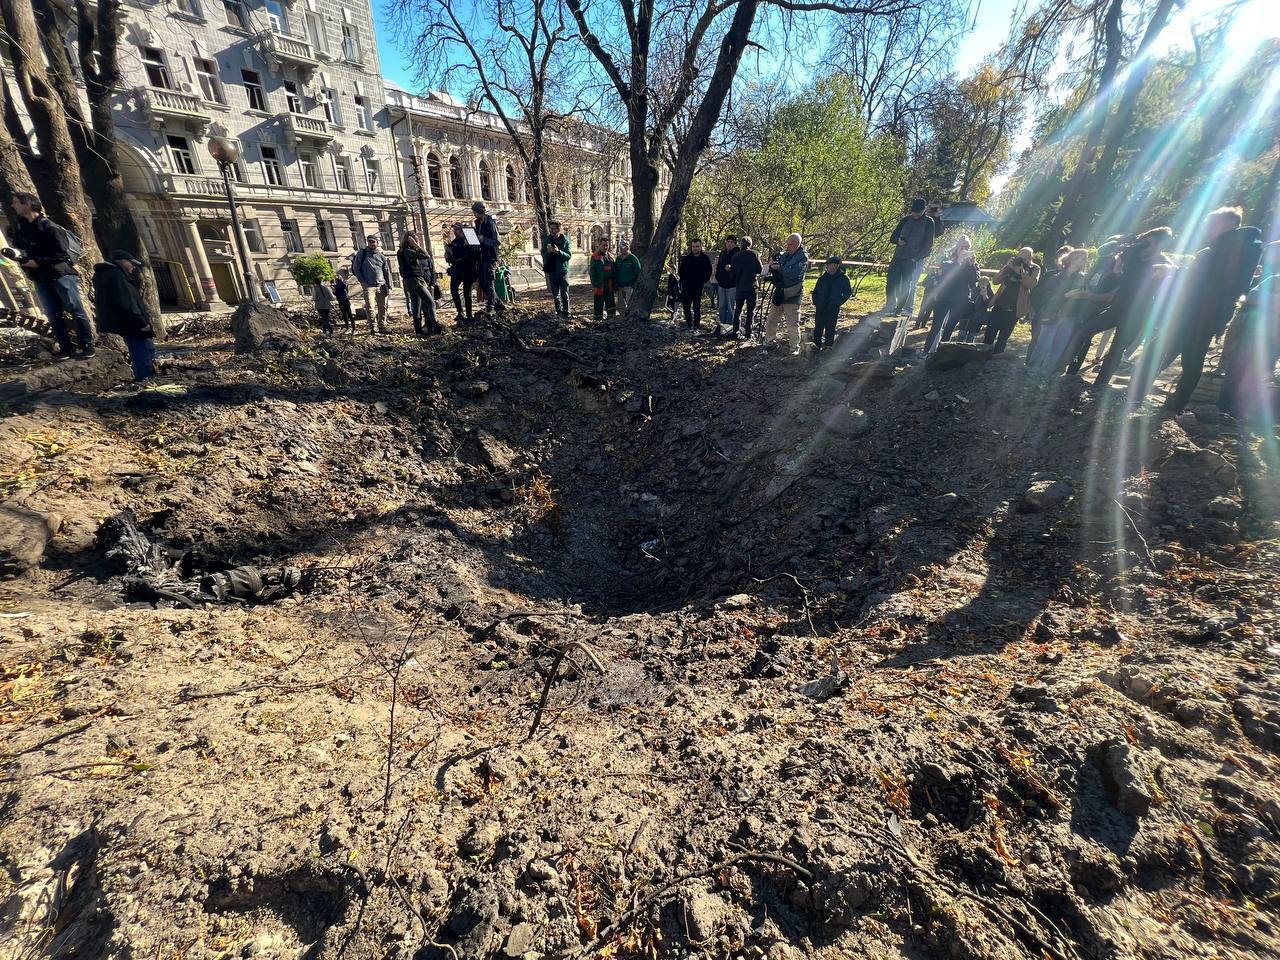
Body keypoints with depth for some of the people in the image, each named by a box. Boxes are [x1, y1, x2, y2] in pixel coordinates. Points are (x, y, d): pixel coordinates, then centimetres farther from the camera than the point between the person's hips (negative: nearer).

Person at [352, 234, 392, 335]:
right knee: (370, 307, -11)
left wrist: (389, 286, 7)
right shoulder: (362, 254, 5)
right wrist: (362, 282, -4)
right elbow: (356, 268, 4)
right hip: (368, 286, -3)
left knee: (382, 307, 3)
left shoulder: (381, 255, 13)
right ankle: (373, 327, -10)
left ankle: (382, 327, 12)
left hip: (381, 285, 3)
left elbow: (387, 272, 13)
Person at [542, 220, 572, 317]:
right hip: (551, 271, 3)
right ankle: (559, 312, 19)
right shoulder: (547, 240, 6)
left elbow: (569, 255, -9)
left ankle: (566, 313, 7)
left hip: (563, 271, -3)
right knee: (555, 295, 10)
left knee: (564, 294, 0)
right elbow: (543, 255, 8)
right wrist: (548, 252, -14)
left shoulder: (565, 240, -3)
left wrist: (558, 251, -25)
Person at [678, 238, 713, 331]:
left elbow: (709, 272, 9)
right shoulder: (686, 258, 3)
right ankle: (688, 323, 15)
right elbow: (680, 271, 10)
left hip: (698, 287, -2)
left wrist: (703, 281, 1)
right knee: (686, 306, 4)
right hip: (686, 287, 2)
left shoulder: (705, 258, 1)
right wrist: (683, 281, 3)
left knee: (697, 307, -1)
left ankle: (696, 324, 5)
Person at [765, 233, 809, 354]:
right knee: (771, 321, 15)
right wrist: (772, 264, -4)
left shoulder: (803, 256, -10)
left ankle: (795, 348, 6)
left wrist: (779, 268, -19)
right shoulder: (784, 254, 9)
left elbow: (795, 274, -23)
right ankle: (769, 341, 32)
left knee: (793, 324, -3)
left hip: (792, 295, -7)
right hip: (778, 293, 7)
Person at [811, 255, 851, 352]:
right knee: (818, 326, 5)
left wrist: (838, 303, -6)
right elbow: (815, 291, 16)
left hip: (833, 309, -3)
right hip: (820, 308, 3)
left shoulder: (843, 279, -3)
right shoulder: (823, 278, 7)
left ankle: (829, 345, 12)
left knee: (830, 328, 2)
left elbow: (848, 293, 3)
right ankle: (816, 344, 13)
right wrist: (815, 302, 3)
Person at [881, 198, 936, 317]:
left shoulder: (928, 223, 2)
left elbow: (928, 244, -3)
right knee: (891, 282, -6)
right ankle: (890, 307, 0)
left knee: (908, 285, -6)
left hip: (914, 259, -4)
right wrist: (898, 240, -10)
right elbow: (892, 238, 13)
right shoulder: (905, 220, 13)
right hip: (898, 256, 4)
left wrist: (916, 258, -13)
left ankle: (899, 309, -3)